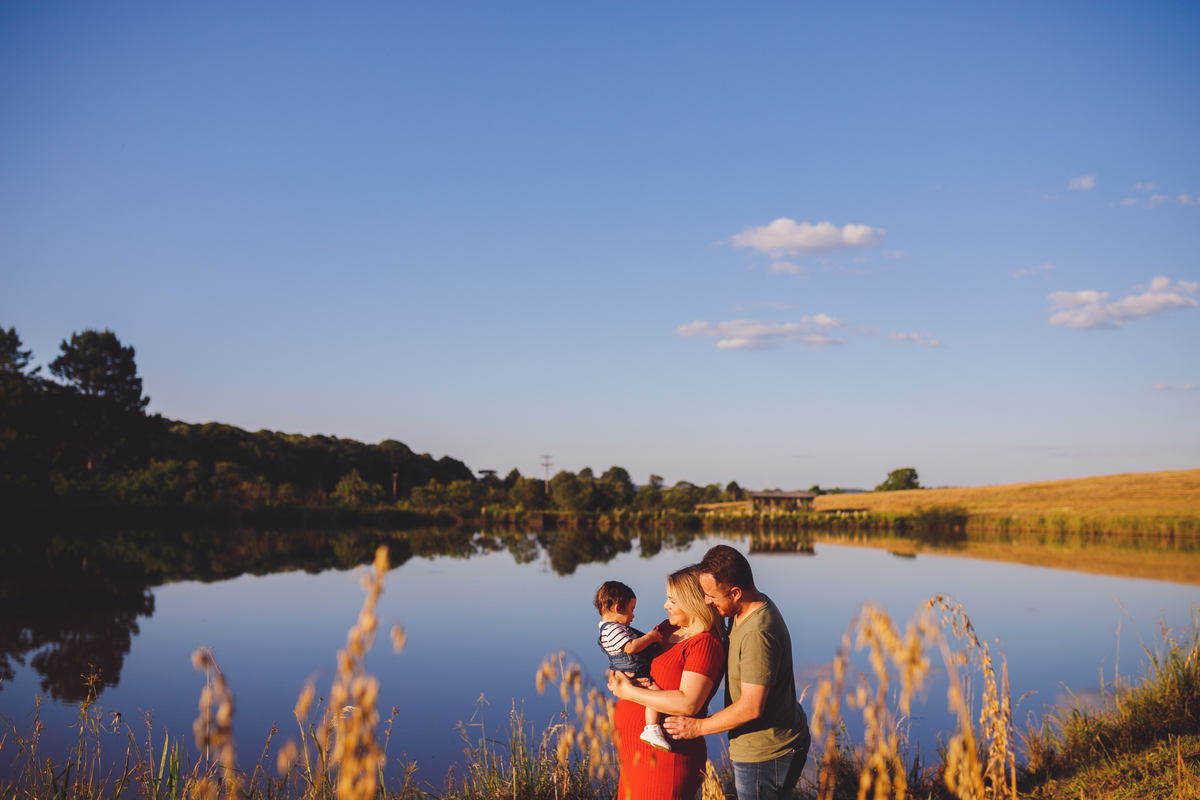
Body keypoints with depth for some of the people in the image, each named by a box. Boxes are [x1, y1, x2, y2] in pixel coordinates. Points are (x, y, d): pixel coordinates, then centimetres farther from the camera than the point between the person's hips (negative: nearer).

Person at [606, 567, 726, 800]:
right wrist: (620, 678, -7)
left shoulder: (705, 644, -16)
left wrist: (630, 692, -18)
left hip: (664, 760, -8)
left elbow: (687, 704, -26)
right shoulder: (667, 628, 9)